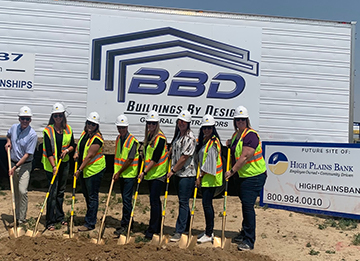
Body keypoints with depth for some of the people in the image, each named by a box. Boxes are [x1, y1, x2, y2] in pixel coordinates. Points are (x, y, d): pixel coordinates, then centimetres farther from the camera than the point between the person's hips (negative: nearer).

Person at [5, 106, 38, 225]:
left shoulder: (32, 134, -16)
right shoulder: (14, 127, 0)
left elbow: (27, 154, -17)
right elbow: (8, 135, 26)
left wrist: (15, 167, -19)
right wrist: (8, 142, 3)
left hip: (24, 165, -5)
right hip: (13, 163, 5)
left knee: (22, 191, -14)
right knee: (15, 191, 11)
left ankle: (22, 218, -5)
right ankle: (16, 215, 22)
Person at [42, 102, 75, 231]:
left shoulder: (68, 129, 5)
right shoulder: (48, 130, -10)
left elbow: (72, 145, 13)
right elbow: (49, 151, -15)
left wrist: (67, 150, -9)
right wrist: (53, 166, -23)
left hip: (64, 163, 5)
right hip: (51, 164, -5)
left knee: (61, 190, 13)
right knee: (53, 192, -6)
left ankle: (59, 216, 26)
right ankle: (50, 221, 2)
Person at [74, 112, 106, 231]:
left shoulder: (97, 139, -20)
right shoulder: (85, 133, 6)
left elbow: (89, 156, -22)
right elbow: (79, 144, 23)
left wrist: (79, 170, -19)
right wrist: (76, 152, 2)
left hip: (94, 170, -9)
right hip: (84, 170, 9)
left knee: (92, 197, -2)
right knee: (86, 195, 21)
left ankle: (90, 224, 6)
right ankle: (90, 217, 37)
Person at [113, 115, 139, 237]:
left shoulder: (132, 140, -15)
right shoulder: (118, 138, 10)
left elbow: (129, 160, -17)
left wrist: (119, 173, -12)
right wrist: (116, 172, 12)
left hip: (130, 174, -8)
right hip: (121, 174, 8)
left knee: (126, 199, -6)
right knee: (125, 199, 15)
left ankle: (124, 225, 0)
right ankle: (127, 222, 25)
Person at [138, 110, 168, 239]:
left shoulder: (160, 138, -16)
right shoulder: (148, 135, 10)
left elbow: (155, 159, -19)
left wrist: (145, 171, -16)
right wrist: (145, 171, 15)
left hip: (158, 173, -8)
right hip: (150, 173, 9)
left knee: (154, 200, -7)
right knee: (155, 200, 15)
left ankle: (152, 229, 0)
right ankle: (157, 227, 25)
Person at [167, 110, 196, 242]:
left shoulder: (190, 138, -15)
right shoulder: (177, 134, 11)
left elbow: (184, 157, -17)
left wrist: (173, 170, -11)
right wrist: (172, 170, 13)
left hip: (187, 174, -8)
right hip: (178, 173, 8)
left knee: (183, 202, -4)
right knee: (183, 201, 17)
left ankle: (179, 231, 1)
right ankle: (186, 227, 30)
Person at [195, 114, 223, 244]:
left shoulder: (214, 142, -14)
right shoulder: (204, 141, 15)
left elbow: (210, 162, -17)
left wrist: (200, 177, -13)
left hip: (210, 178, -9)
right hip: (205, 177, 9)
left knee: (206, 204, -9)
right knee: (207, 203, 13)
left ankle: (209, 234, -2)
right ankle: (209, 230, 23)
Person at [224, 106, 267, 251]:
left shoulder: (251, 135, -17)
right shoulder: (235, 135, 11)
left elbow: (245, 157, -24)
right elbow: (234, 155, 26)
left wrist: (232, 171, -21)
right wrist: (229, 145, 6)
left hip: (255, 176, -9)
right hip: (243, 176, 9)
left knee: (248, 204, -12)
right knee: (245, 204, 18)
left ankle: (249, 241, -5)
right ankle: (244, 233, 34)